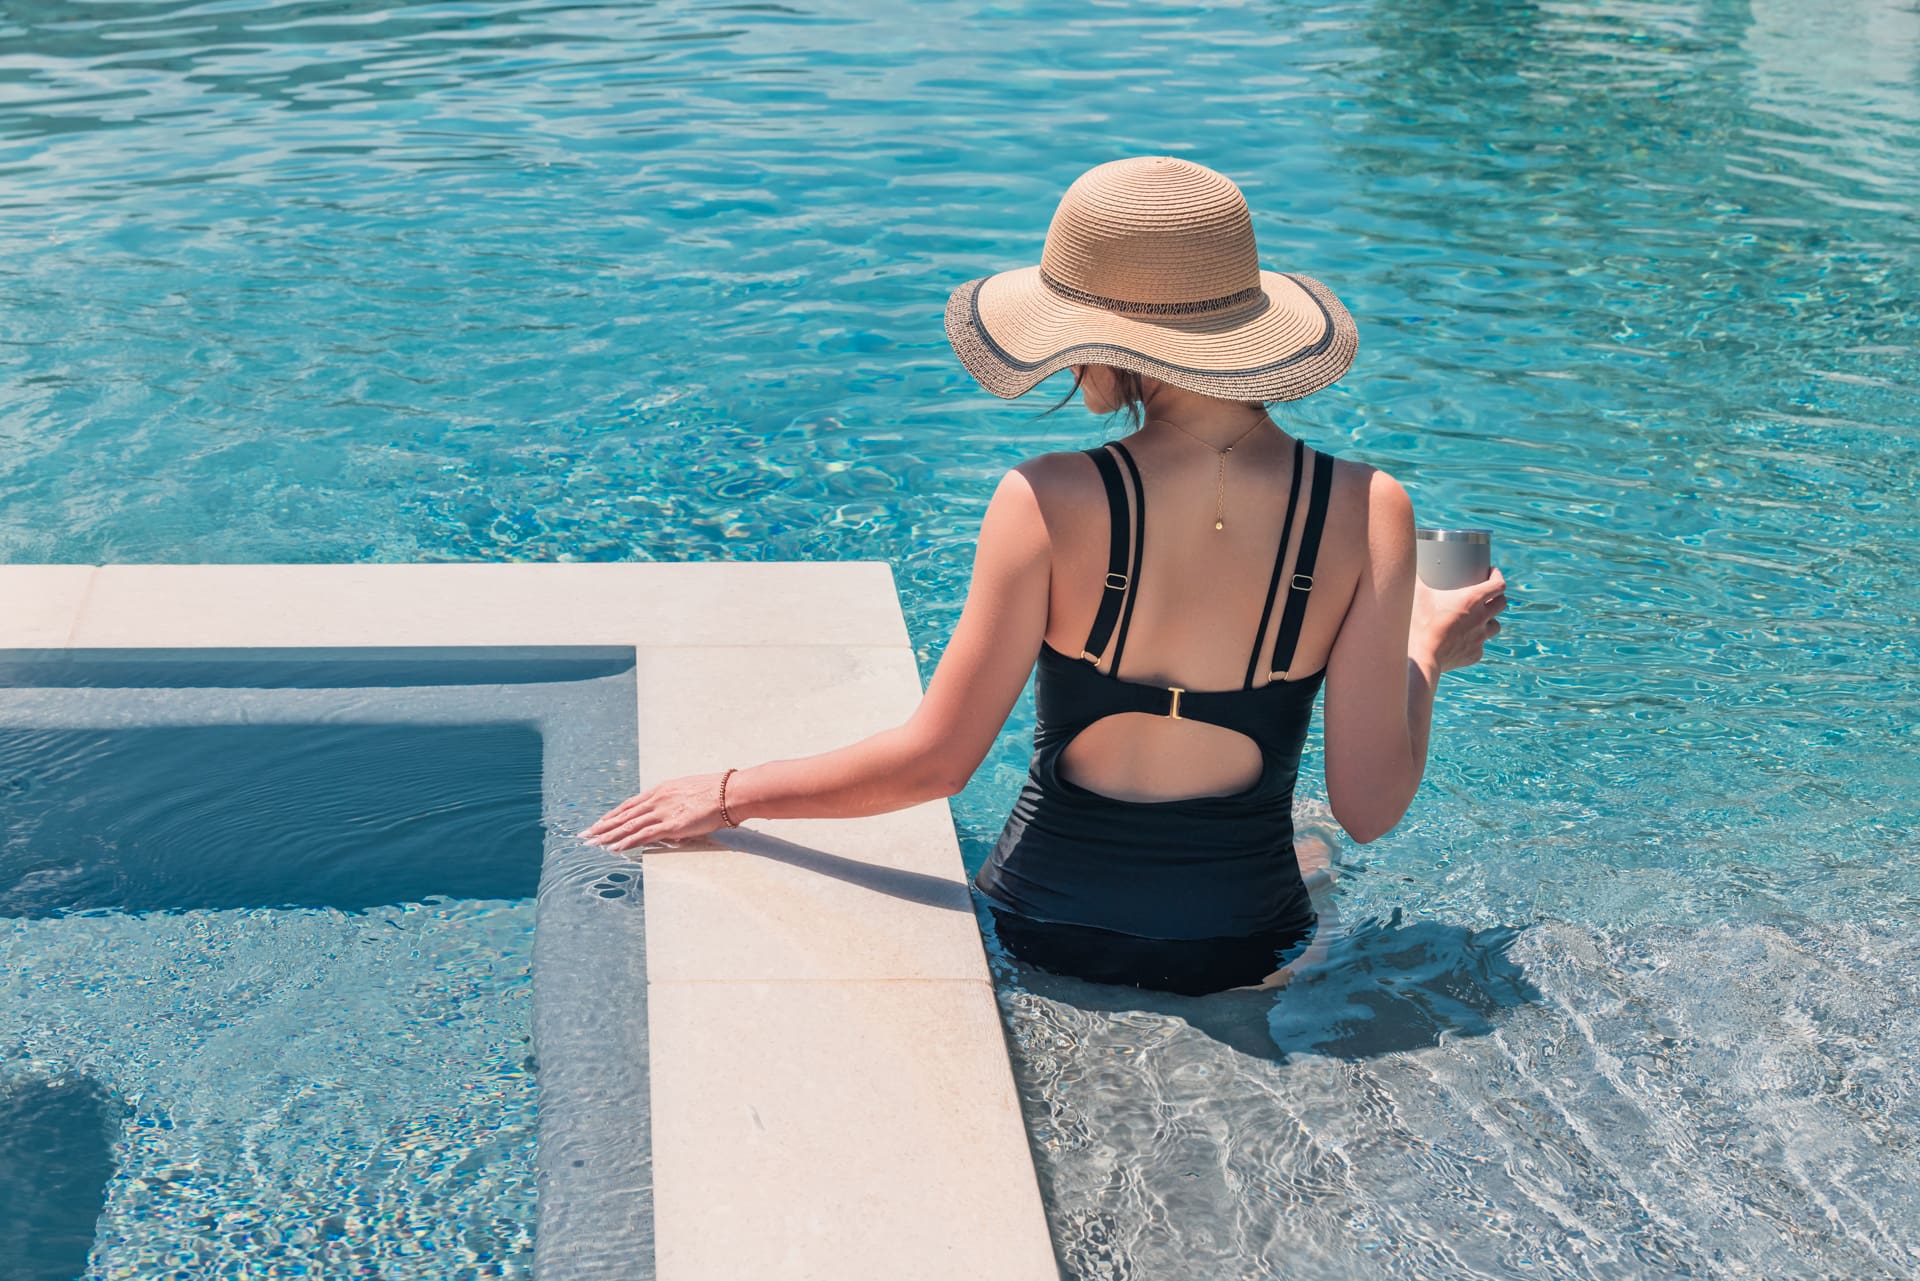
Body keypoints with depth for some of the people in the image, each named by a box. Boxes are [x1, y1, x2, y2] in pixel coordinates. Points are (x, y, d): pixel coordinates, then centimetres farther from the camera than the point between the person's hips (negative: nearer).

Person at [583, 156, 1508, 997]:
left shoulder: (1050, 504, -22)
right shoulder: (1367, 511, -17)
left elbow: (934, 761, -16)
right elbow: (1368, 807, -13)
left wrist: (730, 795, -1)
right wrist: (1426, 649, 6)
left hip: (1045, 934, -1)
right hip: (1241, 953, 2)